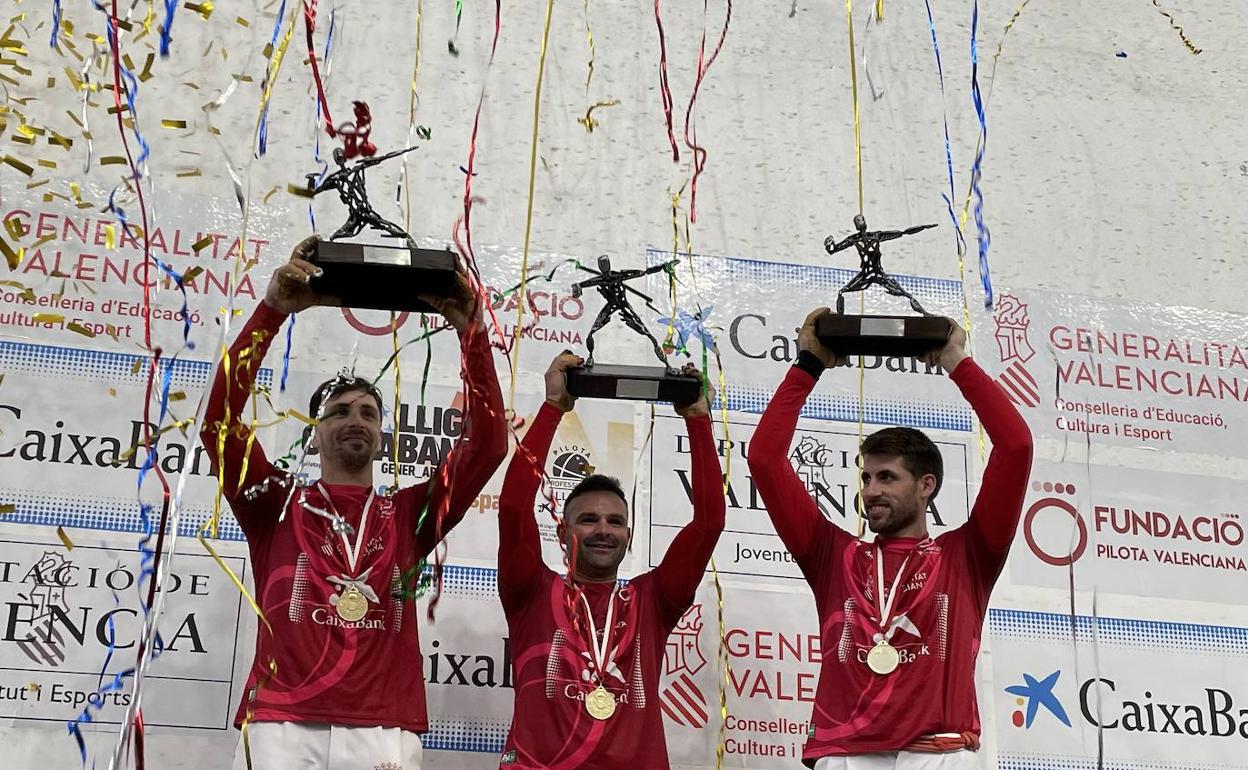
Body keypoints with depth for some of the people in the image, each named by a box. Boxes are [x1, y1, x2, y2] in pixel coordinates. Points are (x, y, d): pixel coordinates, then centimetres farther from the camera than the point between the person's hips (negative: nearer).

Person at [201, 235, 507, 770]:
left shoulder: (408, 515, 18)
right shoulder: (277, 504, 16)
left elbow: (488, 443, 10)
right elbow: (219, 423, 2)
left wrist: (471, 332, 3)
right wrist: (273, 310, -6)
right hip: (281, 726, -1)